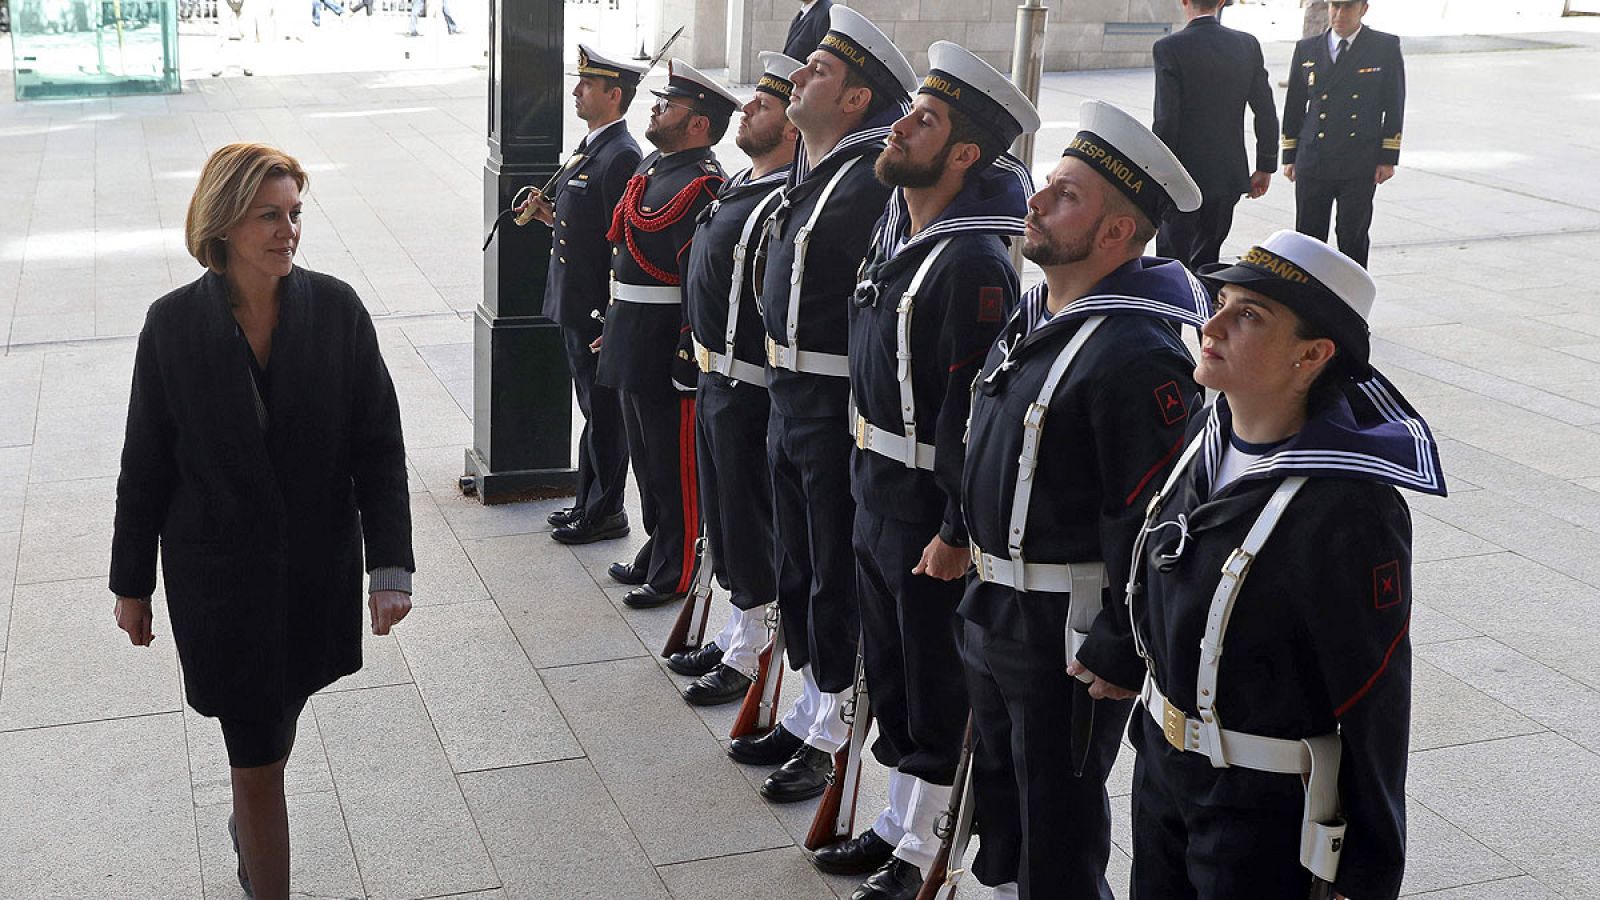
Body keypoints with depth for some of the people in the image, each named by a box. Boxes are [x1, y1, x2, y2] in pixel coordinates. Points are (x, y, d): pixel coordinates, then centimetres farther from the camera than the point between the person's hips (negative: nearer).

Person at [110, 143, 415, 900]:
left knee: (278, 717, 24)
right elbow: (146, 462, -3)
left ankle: (252, 822, 54)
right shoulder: (174, 324, -11)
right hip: (218, 574, -2)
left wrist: (391, 565, -12)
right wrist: (131, 582, 3)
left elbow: (379, 446, -7)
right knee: (256, 754, 0)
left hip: (317, 570, 3)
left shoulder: (336, 309, -9)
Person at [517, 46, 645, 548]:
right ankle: (589, 503, 28)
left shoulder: (621, 157, -18)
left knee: (605, 413, 1)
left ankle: (605, 513, 12)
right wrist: (550, 215, 4)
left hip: (599, 311, -10)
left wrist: (610, 321, -22)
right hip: (575, 306, 10)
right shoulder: (590, 148, 13)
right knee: (594, 409, 18)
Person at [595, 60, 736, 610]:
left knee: (673, 461, 1)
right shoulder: (652, 166, 13)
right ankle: (656, 549, 34)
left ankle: (675, 574, 12)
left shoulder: (702, 185, -19)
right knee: (645, 452, 20)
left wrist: (689, 358, -24)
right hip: (633, 342, 10)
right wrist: (615, 326, 24)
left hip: (668, 347, -10)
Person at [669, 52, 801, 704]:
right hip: (714, 380, 10)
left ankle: (751, 662, 16)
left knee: (749, 526, 2)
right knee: (723, 520, 20)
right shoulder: (740, 185, 10)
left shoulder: (787, 204, -22)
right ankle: (736, 636, 35)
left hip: (748, 391, -10)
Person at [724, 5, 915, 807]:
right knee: (795, 567, 19)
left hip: (838, 408, -9)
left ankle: (834, 740, 16)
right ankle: (808, 711, 34)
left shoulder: (874, 179, -19)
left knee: (837, 577, 3)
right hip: (787, 400, 9)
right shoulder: (806, 172, 11)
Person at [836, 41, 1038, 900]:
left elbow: (976, 412, -24)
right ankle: (898, 821, 37)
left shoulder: (974, 263, -23)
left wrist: (958, 533, -22)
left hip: (931, 509, -9)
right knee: (888, 669, 20)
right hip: (875, 495, 9)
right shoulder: (894, 227, 7)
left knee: (935, 683, 7)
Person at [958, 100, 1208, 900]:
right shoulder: (1033, 317, 6)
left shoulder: (1136, 354, -25)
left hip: (1066, 640, -9)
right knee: (1001, 811, 25)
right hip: (994, 618, 9)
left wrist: (1119, 656, -22)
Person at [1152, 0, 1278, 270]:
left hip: (1183, 176, -5)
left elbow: (1166, 119, -16)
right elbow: (1266, 113, 5)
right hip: (1229, 174, 5)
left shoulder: (1169, 48, -13)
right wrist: (1265, 166, 14)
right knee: (1207, 259, 16)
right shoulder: (1248, 45, 2)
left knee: (1173, 262, 3)